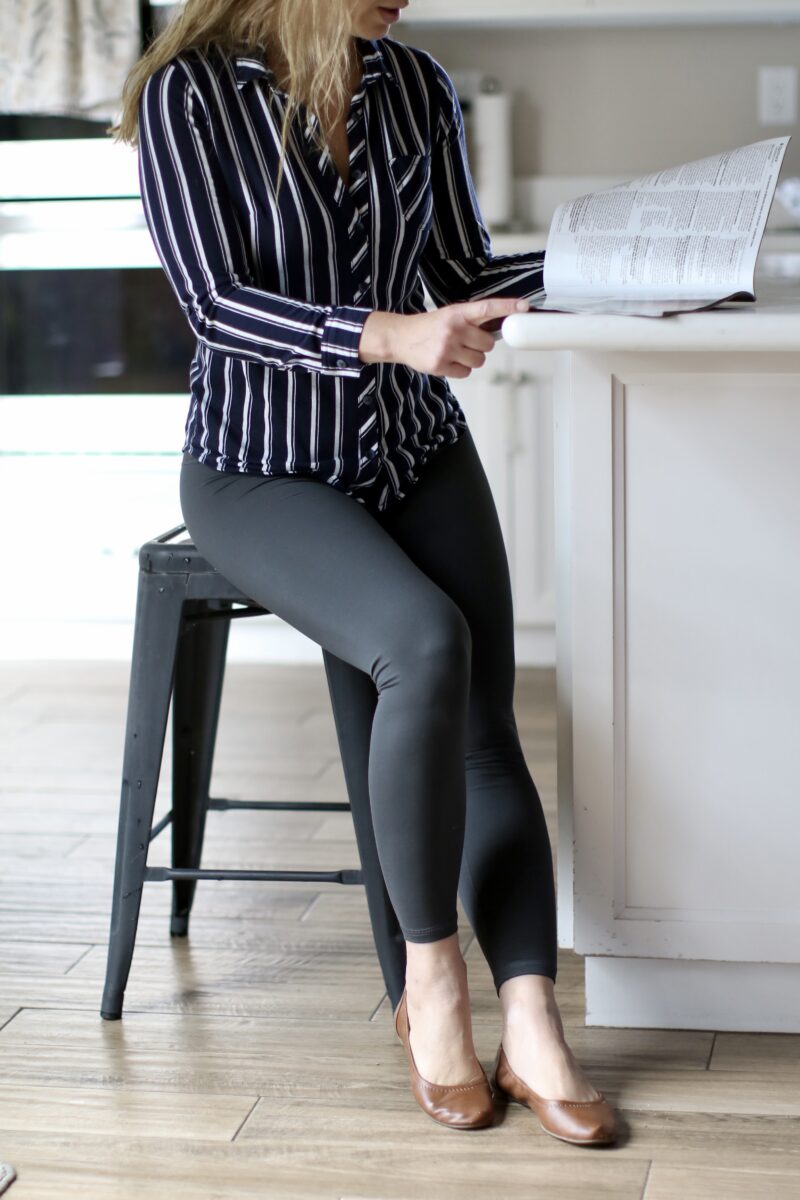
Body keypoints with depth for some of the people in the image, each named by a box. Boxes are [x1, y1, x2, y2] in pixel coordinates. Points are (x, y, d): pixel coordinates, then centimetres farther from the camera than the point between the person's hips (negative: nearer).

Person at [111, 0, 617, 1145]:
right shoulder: (189, 92, -9)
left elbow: (462, 271, 10)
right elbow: (213, 300, -17)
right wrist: (387, 335, -30)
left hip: (417, 449, 5)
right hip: (263, 468, -5)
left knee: (484, 726, -14)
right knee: (425, 643, -30)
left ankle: (532, 1029, -15)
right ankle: (431, 981, -15)